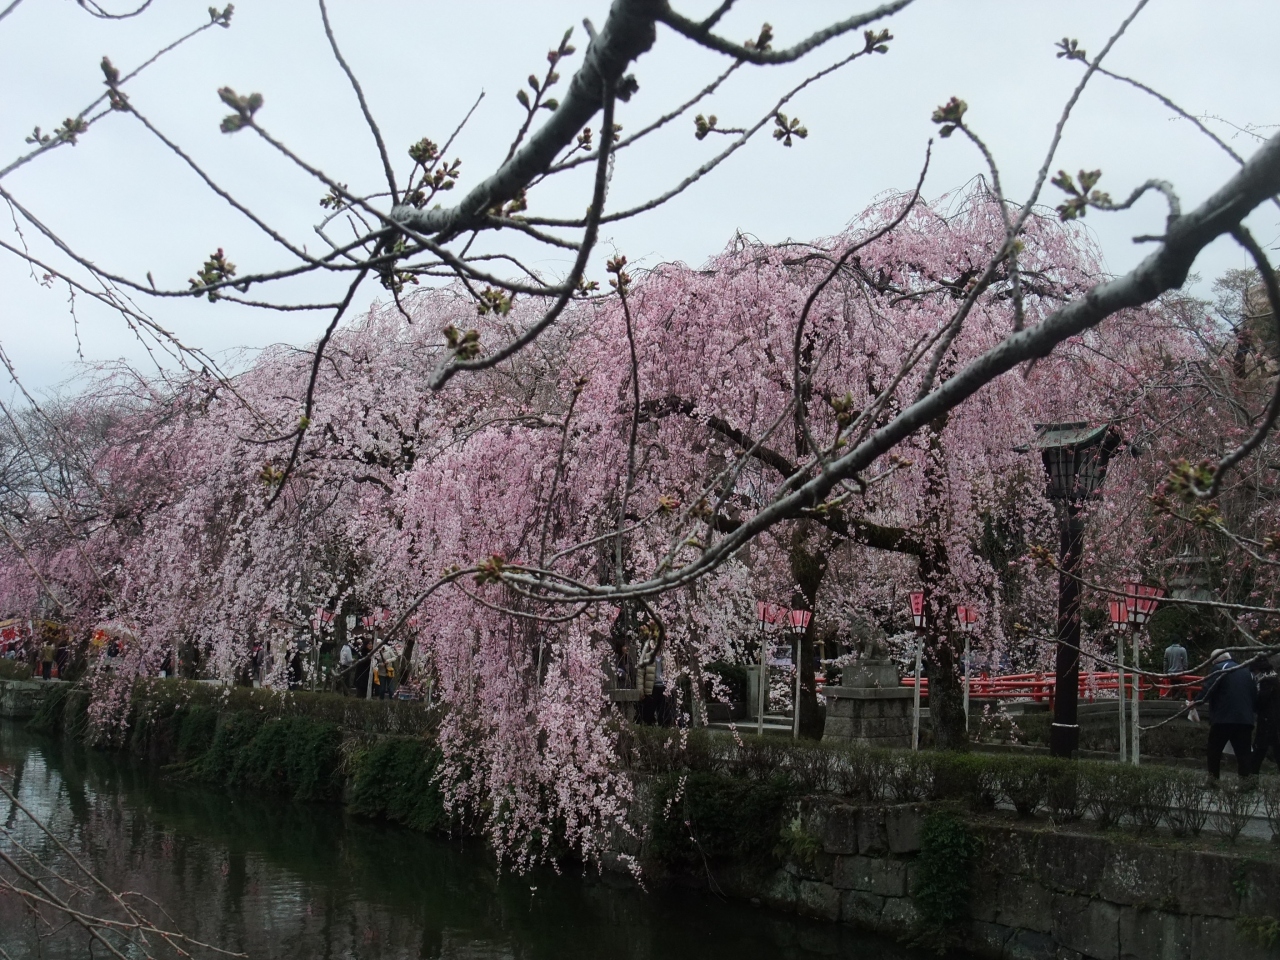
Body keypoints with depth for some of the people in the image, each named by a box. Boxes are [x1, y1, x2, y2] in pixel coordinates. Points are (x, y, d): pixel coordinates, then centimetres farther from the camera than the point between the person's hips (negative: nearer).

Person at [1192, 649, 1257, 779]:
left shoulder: (1219, 668, 0)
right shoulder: (1246, 670, 18)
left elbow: (1208, 690, -13)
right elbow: (1255, 697, 19)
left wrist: (1195, 702, -3)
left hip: (1223, 719, -5)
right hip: (1245, 719, 5)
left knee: (1214, 752, 10)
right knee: (1244, 754, 3)